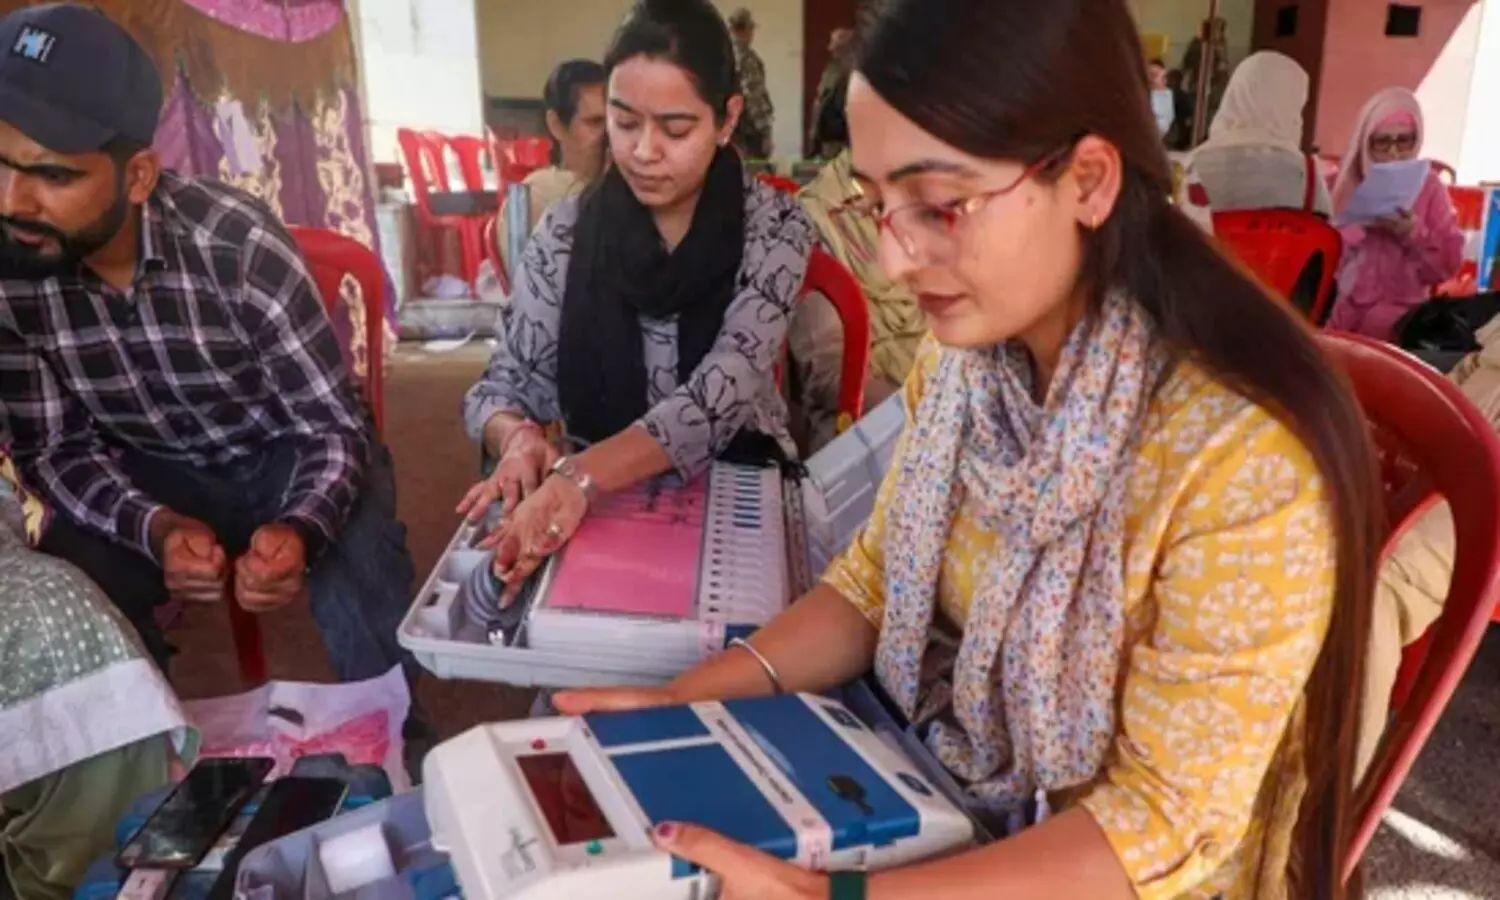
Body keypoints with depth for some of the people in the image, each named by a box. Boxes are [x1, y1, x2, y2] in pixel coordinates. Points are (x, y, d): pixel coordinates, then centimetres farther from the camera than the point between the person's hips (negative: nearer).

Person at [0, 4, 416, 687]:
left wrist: (301, 529, -45)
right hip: (152, 478, 3)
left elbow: (334, 425, -22)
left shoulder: (238, 245, -28)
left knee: (363, 599, -30)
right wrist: (156, 529, -31)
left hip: (293, 456, -3)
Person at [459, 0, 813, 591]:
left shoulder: (773, 226, -8)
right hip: (599, 500, 2)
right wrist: (517, 438, -24)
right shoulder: (566, 231, -2)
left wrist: (580, 476, -37)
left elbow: (720, 396, -21)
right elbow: (507, 384, 1)